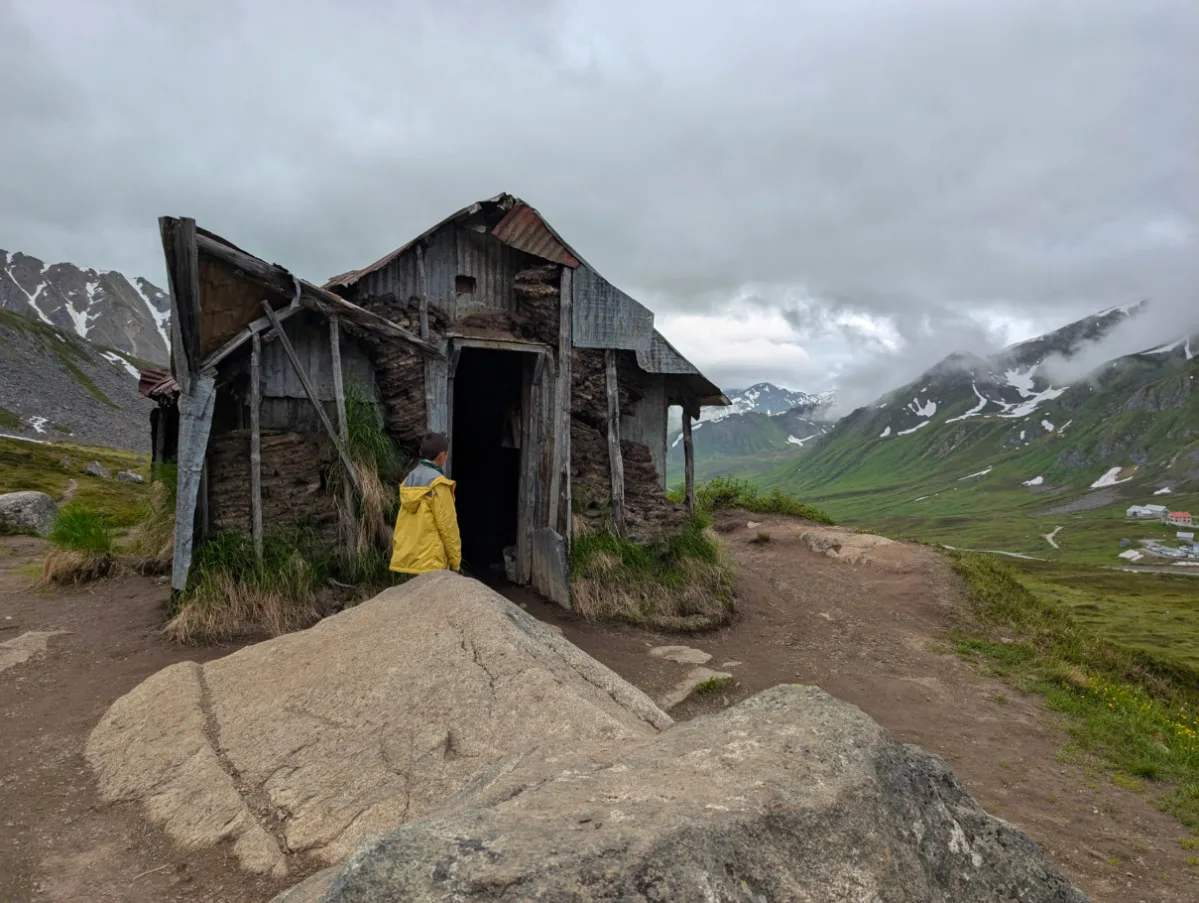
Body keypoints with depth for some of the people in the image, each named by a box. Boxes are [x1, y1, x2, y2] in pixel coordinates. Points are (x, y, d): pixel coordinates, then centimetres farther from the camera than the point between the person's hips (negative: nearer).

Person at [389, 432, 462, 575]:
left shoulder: (408, 480, 11)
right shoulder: (437, 483, -12)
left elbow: (403, 522, 14)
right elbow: (447, 524, -13)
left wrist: (397, 550, 20)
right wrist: (455, 558, -6)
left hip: (406, 558, 8)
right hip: (430, 560, -8)